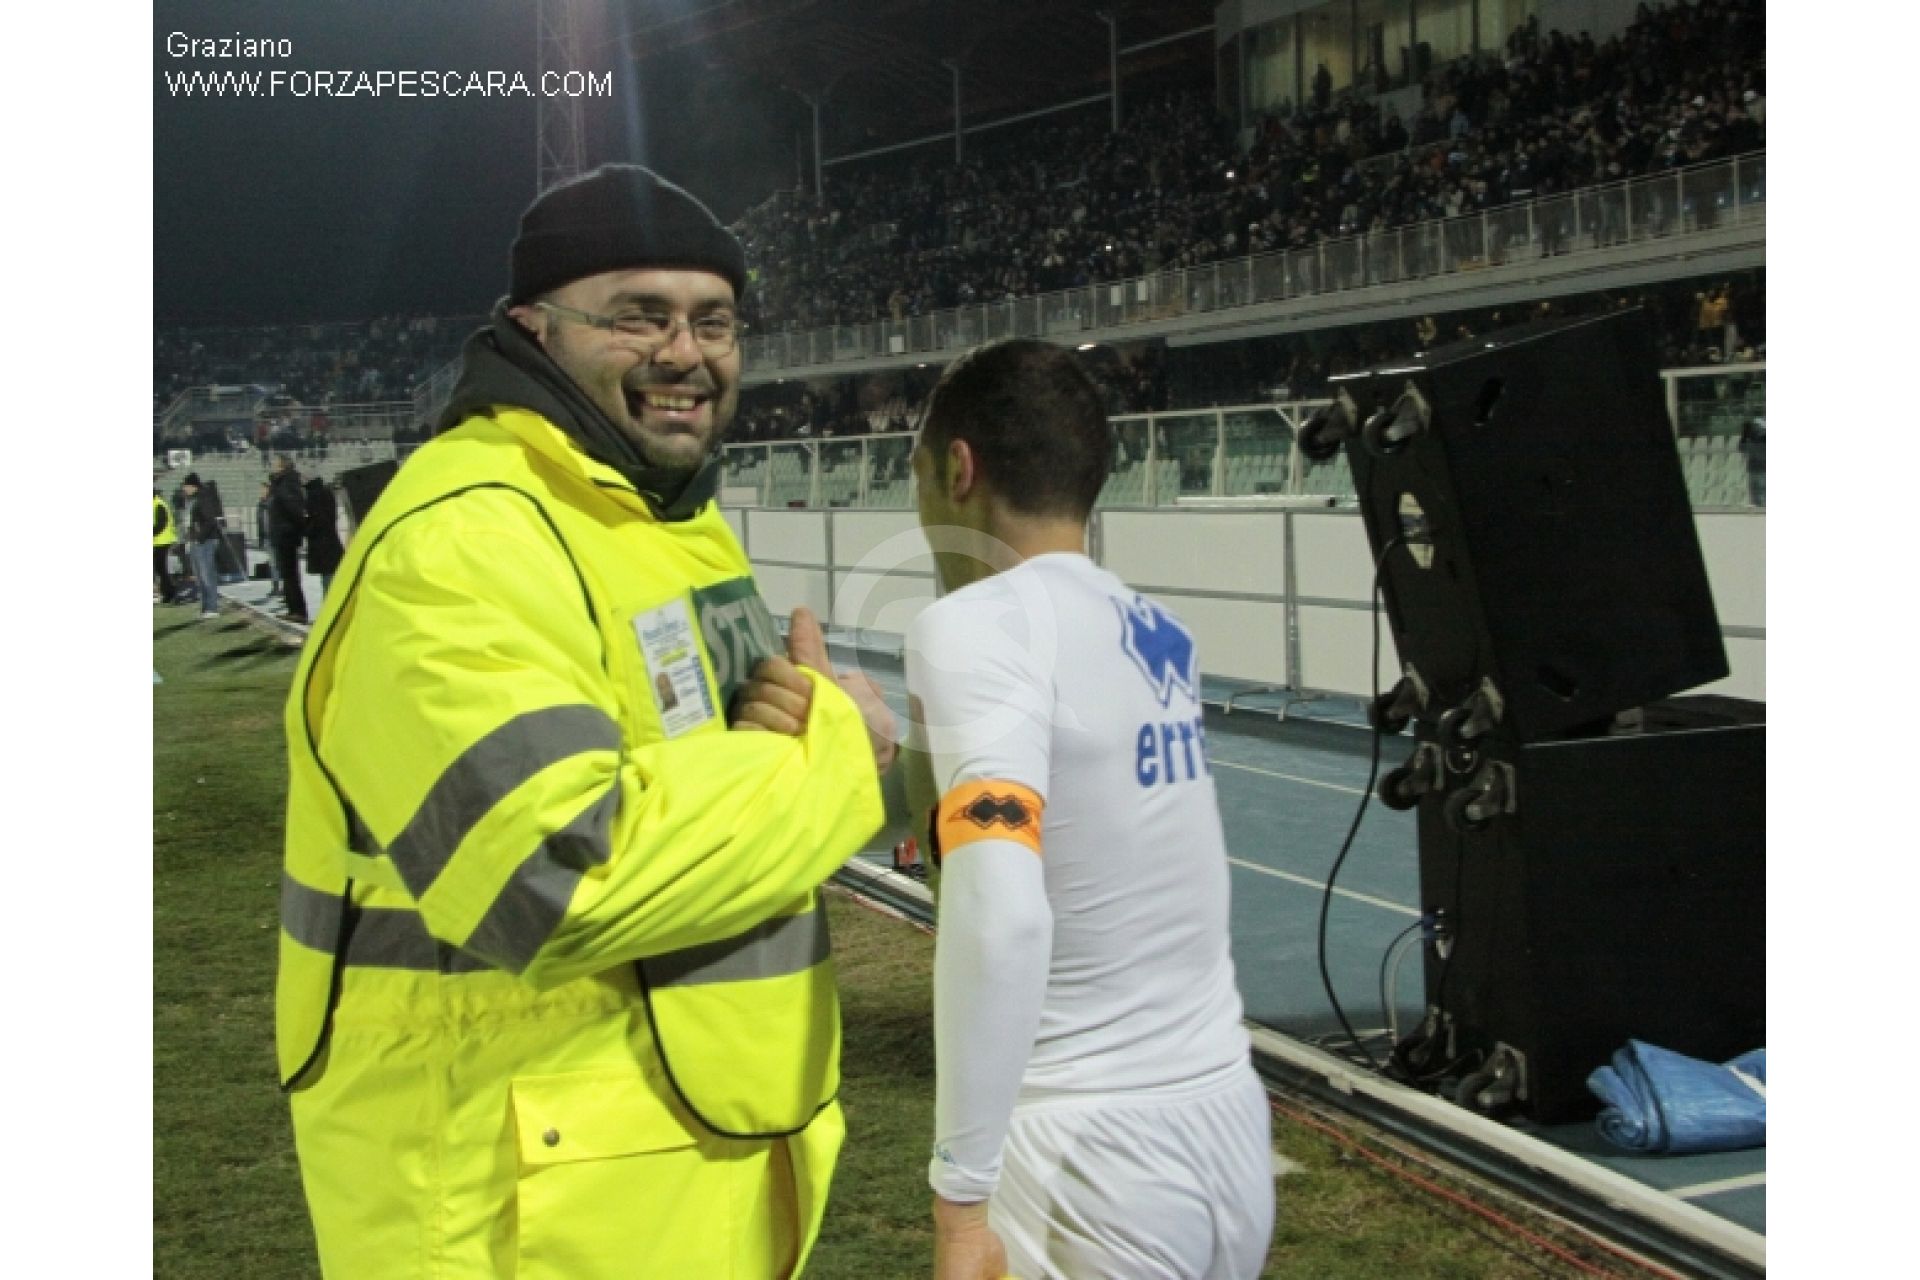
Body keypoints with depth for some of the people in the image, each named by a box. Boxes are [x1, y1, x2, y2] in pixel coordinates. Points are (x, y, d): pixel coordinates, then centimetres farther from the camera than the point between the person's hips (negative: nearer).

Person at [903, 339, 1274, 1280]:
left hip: (1090, 1165, -7)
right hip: (1231, 1135, 7)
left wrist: (960, 1202, -22)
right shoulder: (1160, 639, 9)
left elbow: (1000, 914, -27)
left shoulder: (979, 622, -13)